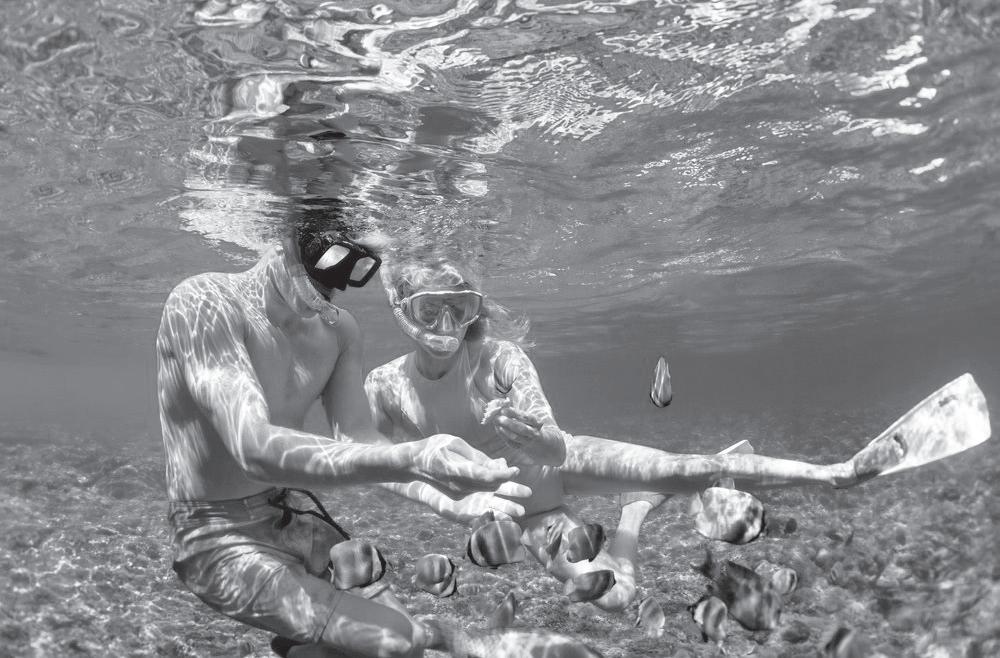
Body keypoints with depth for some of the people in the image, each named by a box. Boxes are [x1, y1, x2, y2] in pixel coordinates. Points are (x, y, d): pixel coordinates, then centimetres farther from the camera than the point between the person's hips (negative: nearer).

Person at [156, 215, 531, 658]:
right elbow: (255, 450, -36)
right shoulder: (203, 304, -23)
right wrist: (407, 461, -47)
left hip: (297, 514, 7)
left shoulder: (339, 330, 0)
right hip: (219, 537, -7)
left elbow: (356, 441, -5)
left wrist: (451, 483, -22)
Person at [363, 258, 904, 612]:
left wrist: (542, 441, -51)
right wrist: (454, 505, -25)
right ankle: (635, 515, 24)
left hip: (563, 460, -2)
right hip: (524, 505, 2)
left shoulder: (499, 357, -26)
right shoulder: (385, 385, -20)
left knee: (681, 469, -23)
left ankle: (832, 473, -3)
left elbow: (555, 446, -27)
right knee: (611, 597, -7)